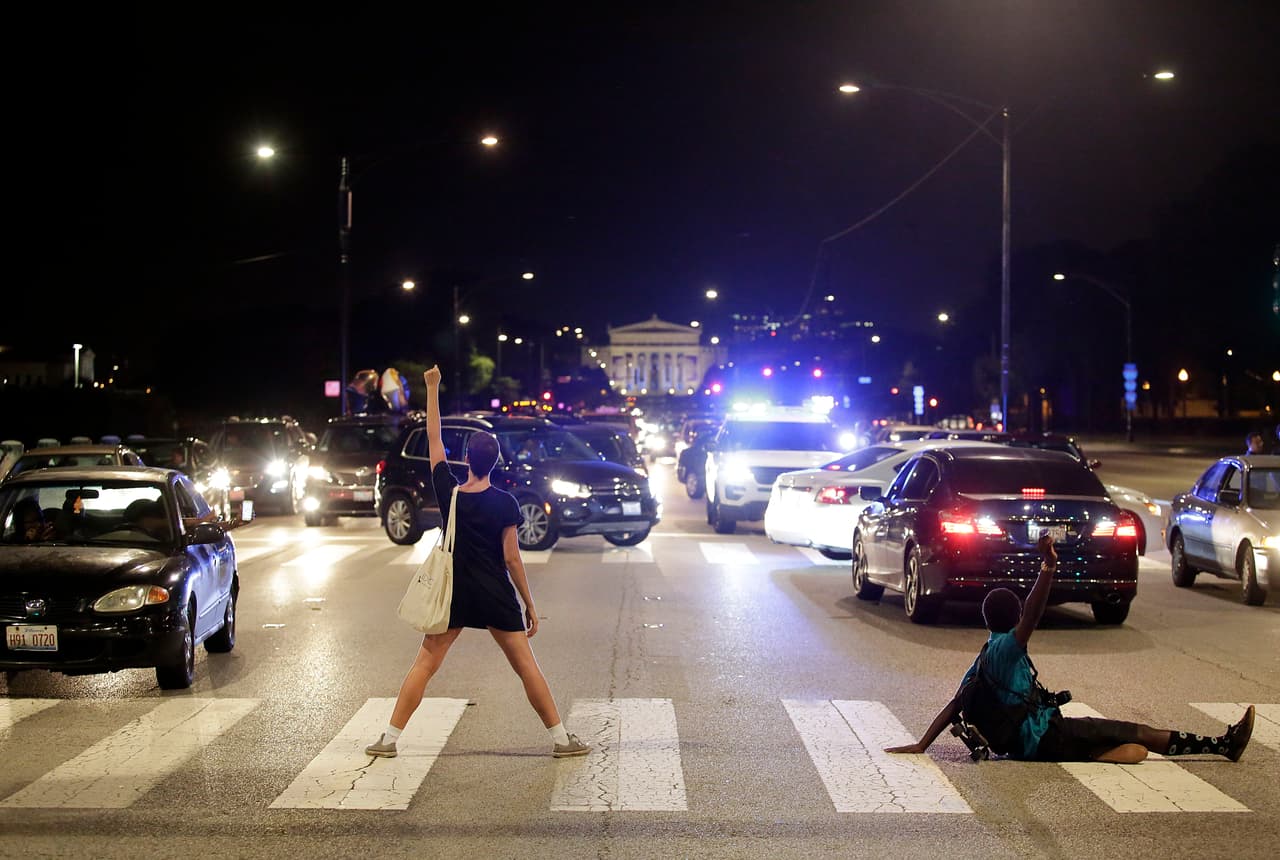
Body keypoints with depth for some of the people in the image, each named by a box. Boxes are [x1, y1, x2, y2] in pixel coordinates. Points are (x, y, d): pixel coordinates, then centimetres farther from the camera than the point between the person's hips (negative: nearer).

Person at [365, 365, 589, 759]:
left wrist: (432, 388, 9)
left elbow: (434, 439, 5)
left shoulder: (447, 492, -3)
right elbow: (512, 558, -10)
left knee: (423, 666, 8)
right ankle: (561, 738, 6)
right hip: (496, 595, -2)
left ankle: (389, 738, 6)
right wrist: (530, 605, -3)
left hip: (454, 594, 2)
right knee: (527, 666, 4)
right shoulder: (504, 503, -10)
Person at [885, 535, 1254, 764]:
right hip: (1045, 737, -9)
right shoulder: (1005, 648, -11)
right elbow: (1031, 618, -29)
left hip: (1030, 743, 9)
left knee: (1136, 750, 7)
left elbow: (955, 705, 9)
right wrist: (1048, 568, -40)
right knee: (1140, 733, -8)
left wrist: (920, 746, 6)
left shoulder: (984, 659, 14)